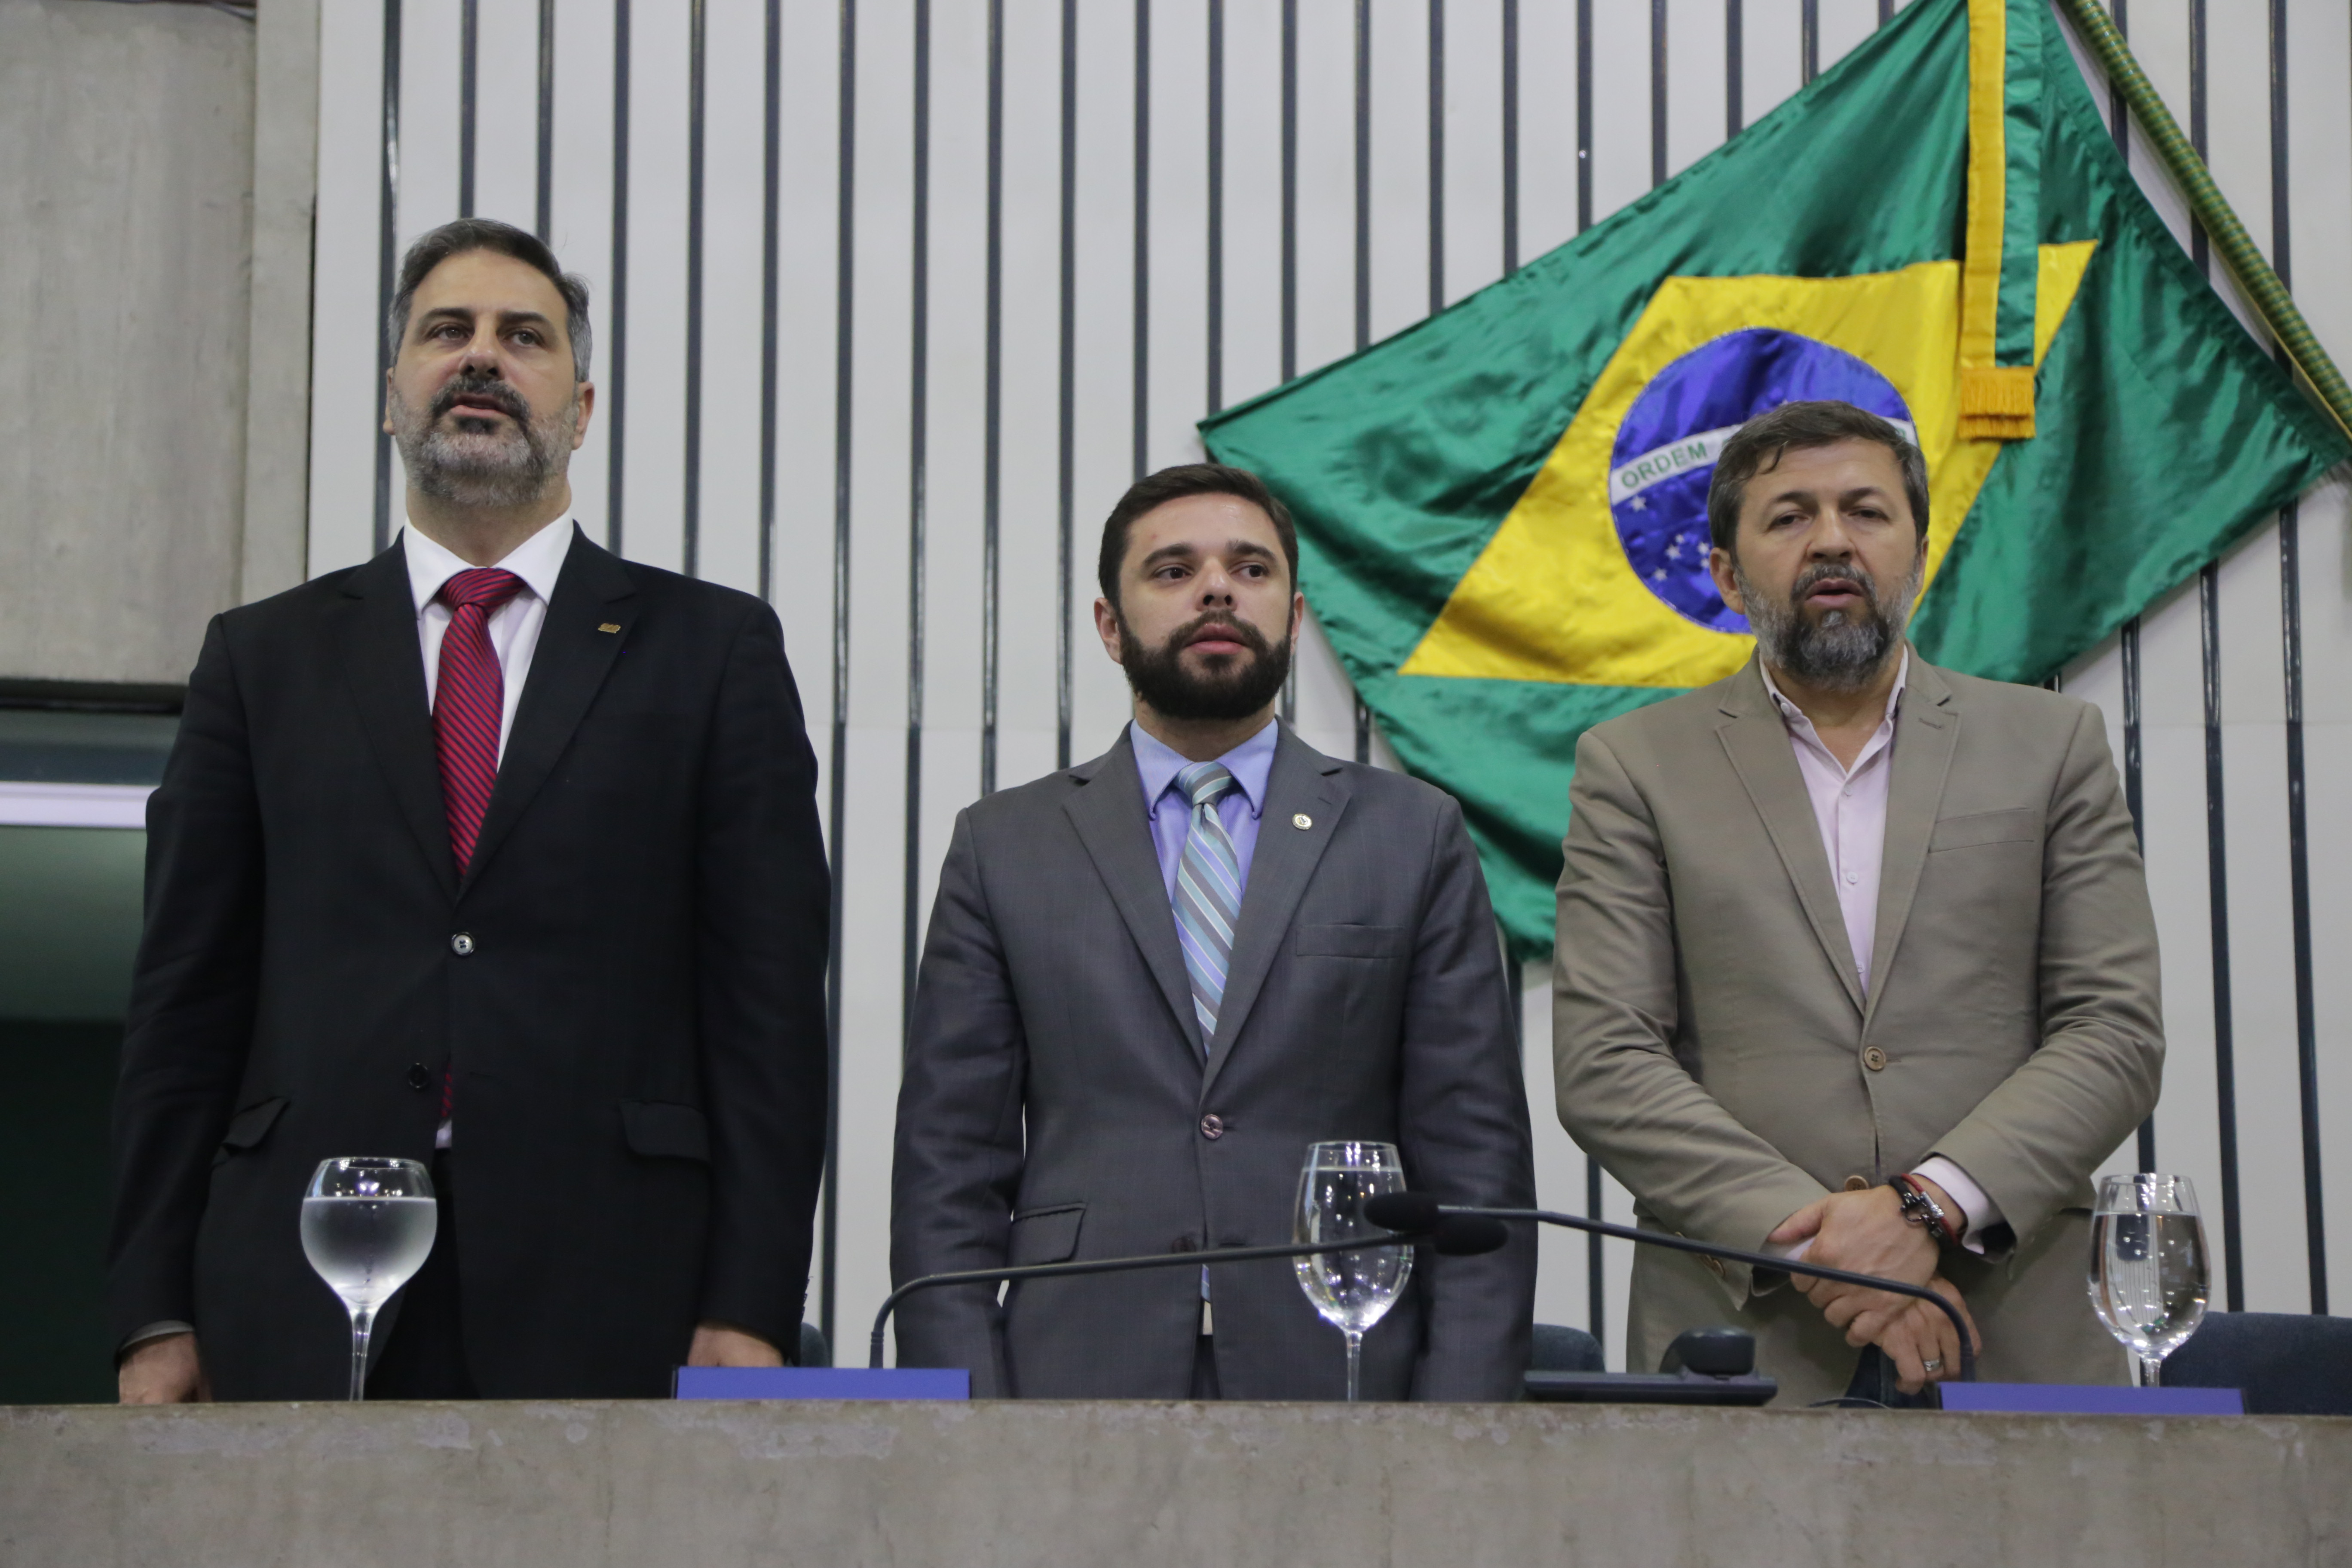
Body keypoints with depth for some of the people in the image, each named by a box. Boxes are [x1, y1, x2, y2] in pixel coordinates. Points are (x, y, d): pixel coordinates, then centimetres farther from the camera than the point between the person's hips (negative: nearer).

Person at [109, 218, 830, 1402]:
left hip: (605, 1305, -1)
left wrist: (750, 1312, -5)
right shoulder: (264, 658, 15)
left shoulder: (716, 650, 10)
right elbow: (186, 1001, 11)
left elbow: (771, 995, 4)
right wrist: (156, 1315, 2)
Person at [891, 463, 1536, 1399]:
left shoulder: (1413, 837, 8)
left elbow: (1476, 1160, 4)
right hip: (1080, 1383, 0)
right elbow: (947, 1171, 6)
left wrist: (1461, 1431, -6)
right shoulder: (1004, 848, 9)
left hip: (1339, 1390, 0)